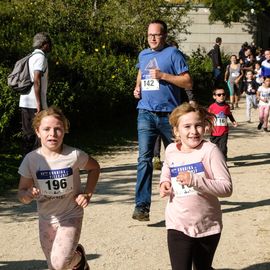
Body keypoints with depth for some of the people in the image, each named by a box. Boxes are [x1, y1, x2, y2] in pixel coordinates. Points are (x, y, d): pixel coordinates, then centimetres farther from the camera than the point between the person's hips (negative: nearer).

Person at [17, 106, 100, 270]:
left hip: (71, 216, -3)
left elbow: (95, 168, 4)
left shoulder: (74, 155, -17)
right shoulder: (31, 159, -13)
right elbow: (22, 193, -5)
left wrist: (88, 194, -5)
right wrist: (28, 195, -28)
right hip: (46, 219, 3)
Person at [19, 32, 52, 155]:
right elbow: (36, 81, -19)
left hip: (24, 102, 9)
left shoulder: (31, 56, 19)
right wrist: (39, 104, -20)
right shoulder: (40, 57, -9)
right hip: (34, 103, -9)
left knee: (28, 133, 11)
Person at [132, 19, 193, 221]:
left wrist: (163, 75, -17)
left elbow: (188, 83, -9)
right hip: (146, 113, 3)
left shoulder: (173, 54, -4)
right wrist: (138, 87, 11)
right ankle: (142, 205, -14)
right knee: (144, 158, -11)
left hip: (169, 114, -3)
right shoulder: (143, 55, 13)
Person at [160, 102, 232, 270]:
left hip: (208, 226, -2)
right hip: (178, 226, 2)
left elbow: (227, 188, -22)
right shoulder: (171, 150, -1)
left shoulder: (210, 150, -16)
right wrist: (164, 183, 1)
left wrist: (195, 180, -31)